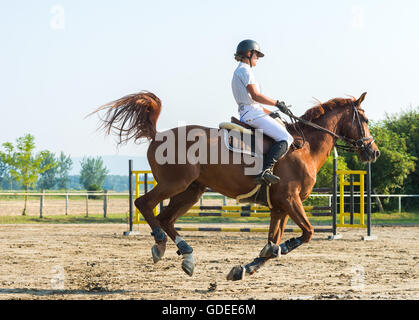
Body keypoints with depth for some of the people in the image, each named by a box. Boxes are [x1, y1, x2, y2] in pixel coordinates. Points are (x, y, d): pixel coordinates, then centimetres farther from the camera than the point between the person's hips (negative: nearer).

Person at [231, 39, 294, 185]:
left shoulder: (238, 72, 26)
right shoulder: (245, 70, -6)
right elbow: (255, 96, -17)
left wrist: (272, 114, 22)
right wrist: (277, 103, -7)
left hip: (245, 115, 11)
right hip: (253, 114, -11)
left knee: (286, 137, 15)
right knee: (285, 138, -20)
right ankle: (265, 170, -35)